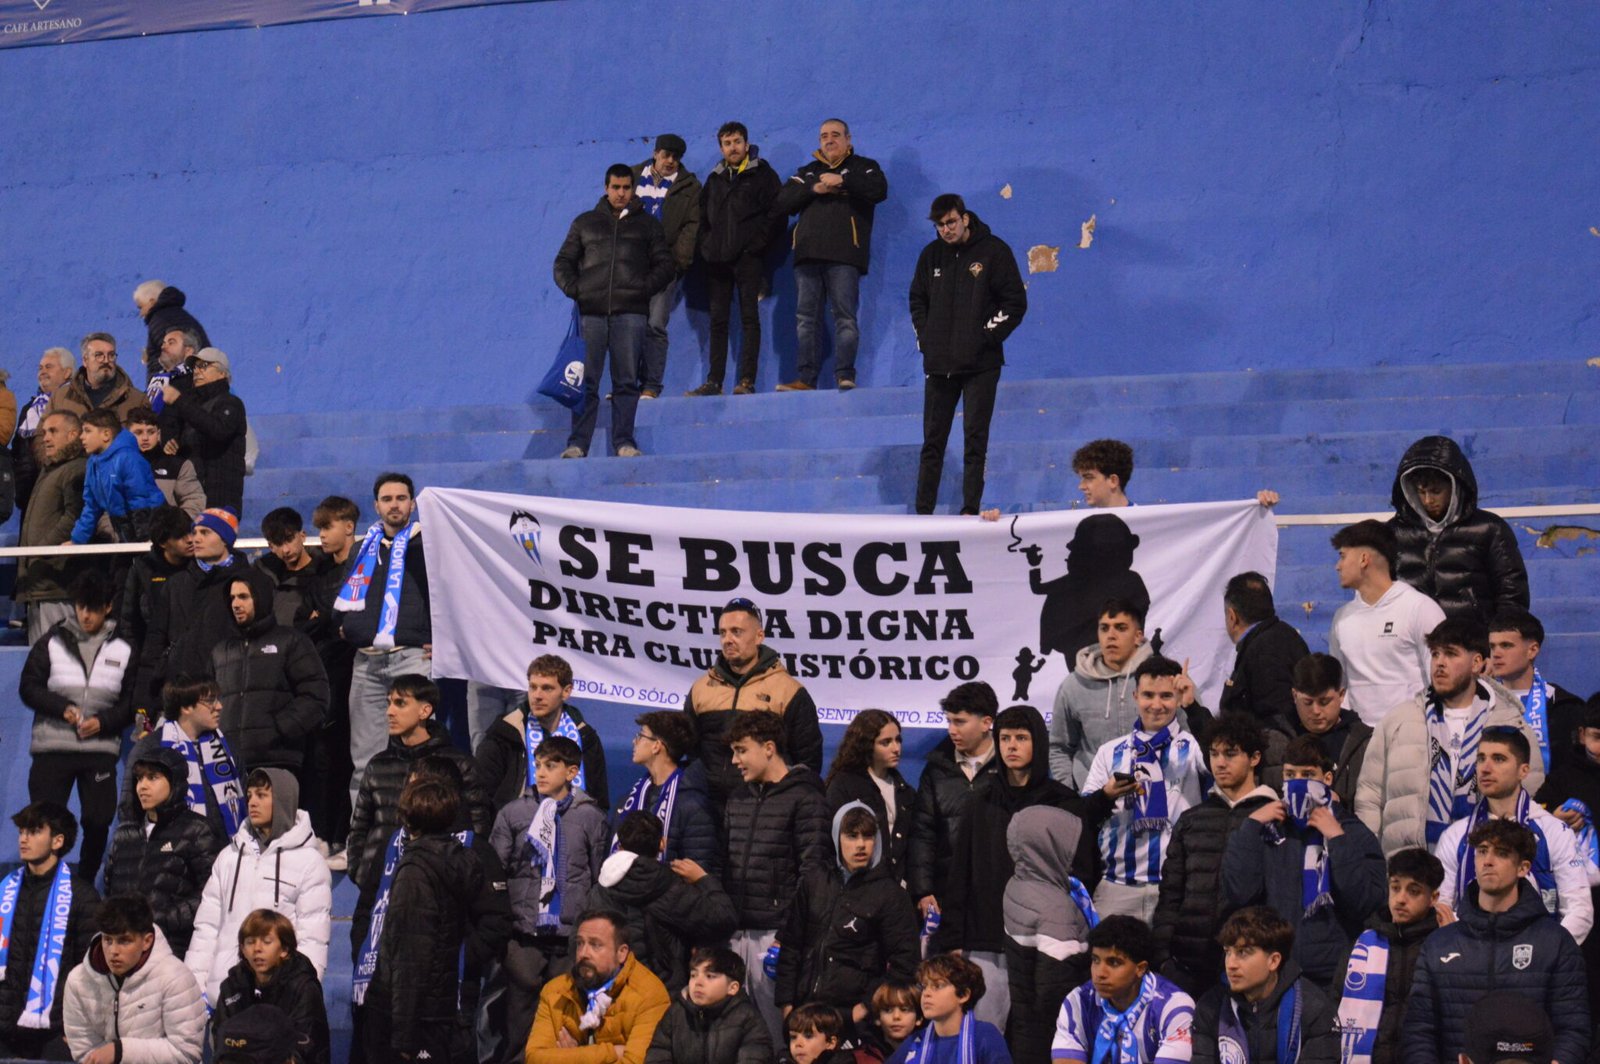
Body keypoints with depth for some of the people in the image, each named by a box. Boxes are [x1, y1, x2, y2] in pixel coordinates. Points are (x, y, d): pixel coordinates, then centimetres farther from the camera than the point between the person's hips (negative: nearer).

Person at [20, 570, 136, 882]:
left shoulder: (123, 650, 7)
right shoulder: (52, 643, 6)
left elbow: (132, 703, 7)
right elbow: (28, 688, 5)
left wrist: (102, 721, -10)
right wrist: (62, 708, -11)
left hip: (101, 747, 1)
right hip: (51, 746, -1)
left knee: (98, 822, -1)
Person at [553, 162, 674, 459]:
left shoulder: (647, 224, 16)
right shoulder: (585, 223, 18)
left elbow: (665, 265, 12)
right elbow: (563, 262, 18)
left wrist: (645, 287, -5)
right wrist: (573, 289, 0)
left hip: (630, 312, 0)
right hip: (591, 312, 0)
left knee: (626, 380, -3)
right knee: (585, 380, -5)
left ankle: (624, 441, -2)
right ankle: (577, 443, -6)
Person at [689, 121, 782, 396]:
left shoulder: (763, 175, 5)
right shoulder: (714, 180, 19)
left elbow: (776, 213, -3)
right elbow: (703, 216, 23)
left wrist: (758, 244, -10)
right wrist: (706, 246, 8)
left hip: (747, 258, -5)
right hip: (717, 259, 5)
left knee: (749, 317, -7)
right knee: (718, 320, 4)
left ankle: (747, 381, -11)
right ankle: (714, 382, 4)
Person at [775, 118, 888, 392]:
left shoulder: (862, 167, 14)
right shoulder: (808, 172, 25)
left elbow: (879, 190, -7)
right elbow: (781, 202, 10)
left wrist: (842, 180, -11)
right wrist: (813, 189, -4)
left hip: (844, 256, -4)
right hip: (808, 254, 4)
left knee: (845, 316, -11)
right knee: (806, 319, 0)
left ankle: (844, 374, -14)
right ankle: (806, 377, -1)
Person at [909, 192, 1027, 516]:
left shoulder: (993, 251, -3)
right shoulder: (931, 255, 9)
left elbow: (1016, 302, -4)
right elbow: (917, 299, 21)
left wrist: (987, 337, -10)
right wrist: (924, 338, 7)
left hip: (980, 365, -4)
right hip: (938, 364, 4)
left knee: (975, 439, -4)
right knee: (932, 440, 5)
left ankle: (971, 510, -2)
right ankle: (923, 510, 8)